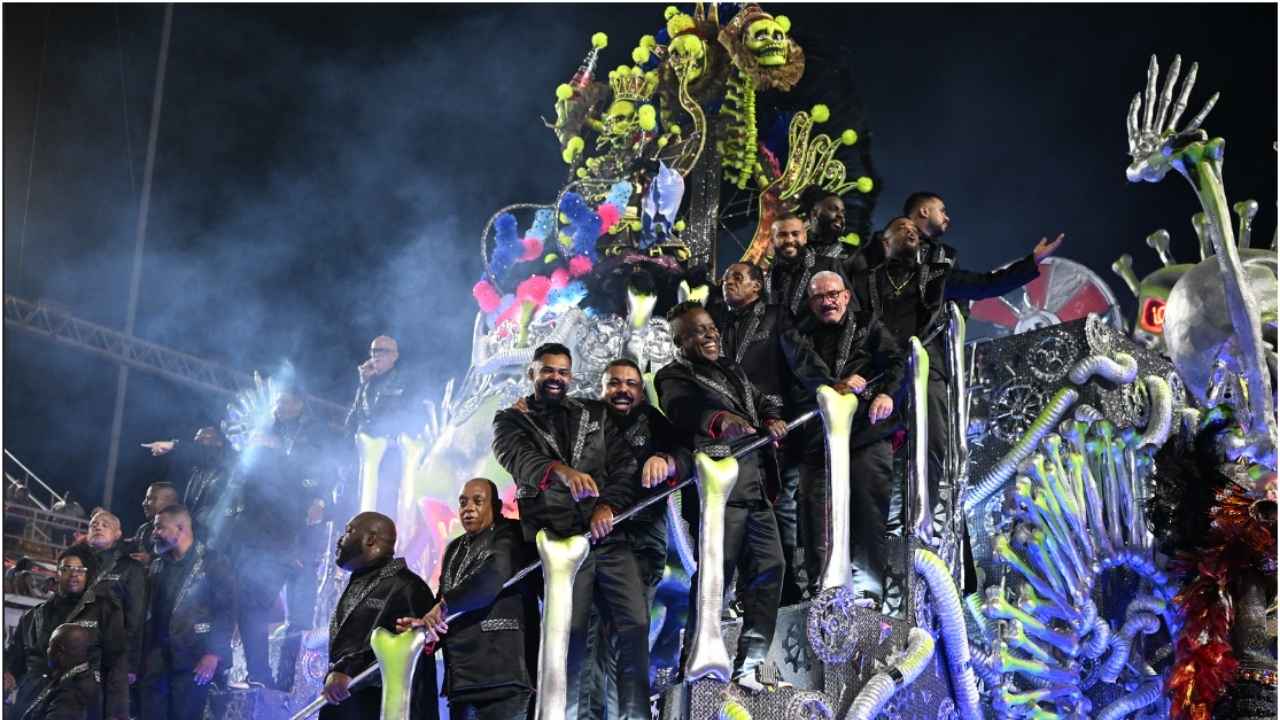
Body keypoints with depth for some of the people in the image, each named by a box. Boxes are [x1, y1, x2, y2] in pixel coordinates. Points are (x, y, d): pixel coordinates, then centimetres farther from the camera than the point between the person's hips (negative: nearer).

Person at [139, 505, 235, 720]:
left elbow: (227, 609, -9)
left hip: (193, 662, -6)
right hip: (157, 662, 6)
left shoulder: (212, 561, -3)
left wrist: (214, 654, -16)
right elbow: (150, 613, 17)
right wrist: (144, 657, 9)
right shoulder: (157, 566, 17)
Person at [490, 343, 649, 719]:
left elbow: (624, 463, 11)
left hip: (609, 534, 3)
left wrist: (610, 505, -8)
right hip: (557, 542, -3)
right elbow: (518, 457, -13)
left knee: (635, 625, -7)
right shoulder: (511, 420, 9)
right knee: (569, 634, -8)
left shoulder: (596, 414, 19)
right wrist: (561, 470, -33)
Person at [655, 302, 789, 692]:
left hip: (756, 488, 8)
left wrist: (772, 419, -3)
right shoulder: (674, 377, -1)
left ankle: (752, 660, 12)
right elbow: (686, 407, -21)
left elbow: (763, 401, 23)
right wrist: (721, 420, -42)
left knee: (768, 568, 5)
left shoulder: (733, 370, 24)